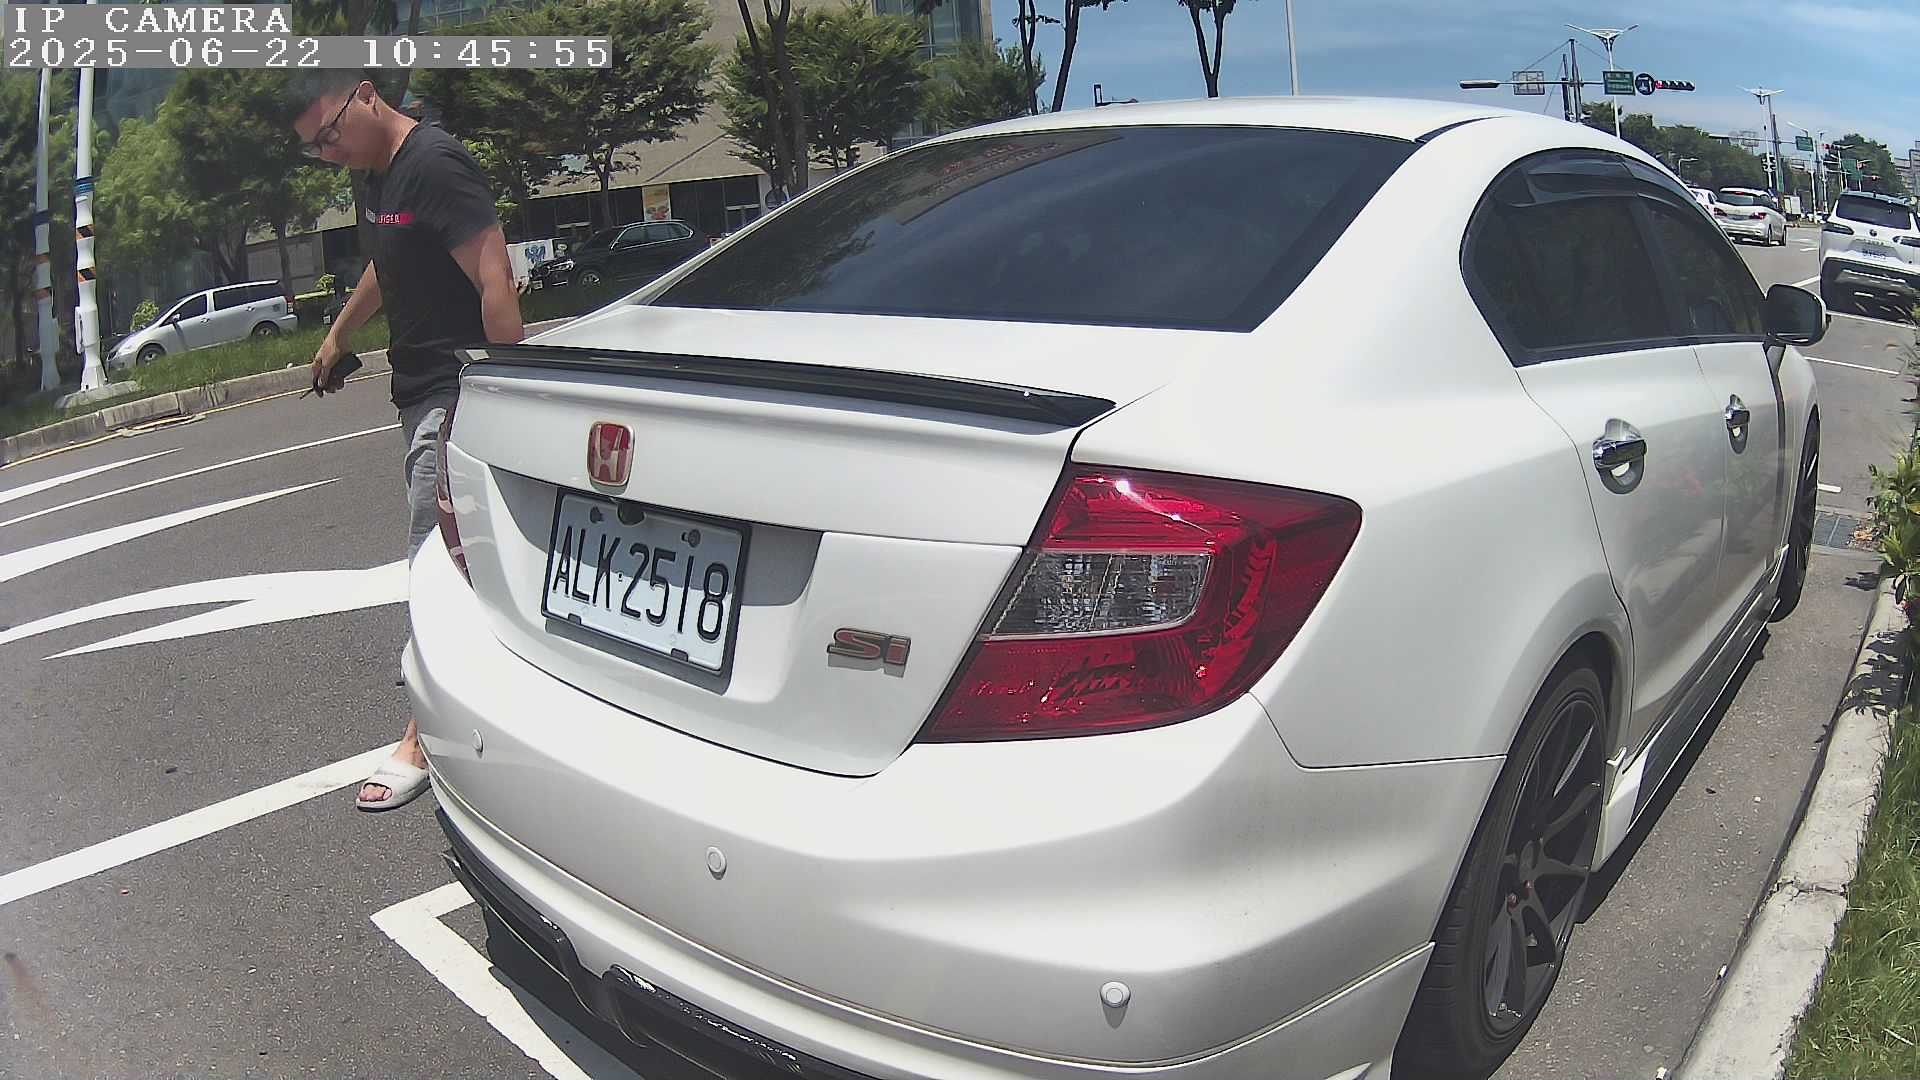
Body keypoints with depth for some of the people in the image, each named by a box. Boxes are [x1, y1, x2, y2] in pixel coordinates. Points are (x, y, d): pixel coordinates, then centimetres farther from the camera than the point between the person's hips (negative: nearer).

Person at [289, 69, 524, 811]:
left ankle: (423, 739, -2)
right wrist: (338, 336, 42)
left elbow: (495, 283, -23)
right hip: (418, 388, 10)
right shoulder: (379, 176, 14)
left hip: (455, 394, -10)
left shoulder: (435, 165, -16)